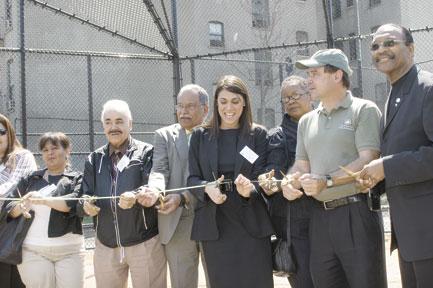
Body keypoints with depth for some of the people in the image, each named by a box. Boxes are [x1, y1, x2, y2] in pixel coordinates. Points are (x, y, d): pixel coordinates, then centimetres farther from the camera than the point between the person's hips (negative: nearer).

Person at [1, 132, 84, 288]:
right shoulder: (31, 179, 16)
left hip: (69, 250, -2)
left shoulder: (77, 179, 7)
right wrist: (20, 207, -11)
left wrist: (44, 200, -24)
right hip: (33, 251, 2)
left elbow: (74, 201, -12)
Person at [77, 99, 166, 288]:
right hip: (106, 246, 4)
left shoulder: (147, 153, -1)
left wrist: (135, 197, -33)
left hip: (145, 243, -4)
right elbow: (85, 196, 8)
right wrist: (86, 204, -16)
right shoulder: (95, 159, 12)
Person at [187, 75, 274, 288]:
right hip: (214, 224, 1)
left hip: (251, 223, -1)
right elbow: (192, 178, 6)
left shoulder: (258, 134, 3)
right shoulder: (200, 136, 7)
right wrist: (207, 188, -17)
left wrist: (250, 188, -24)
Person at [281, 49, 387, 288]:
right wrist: (290, 182, -5)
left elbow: (368, 161, -12)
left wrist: (327, 181, -22)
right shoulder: (307, 121, 18)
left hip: (355, 212, -6)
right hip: (320, 215, 6)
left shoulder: (364, 110, -1)